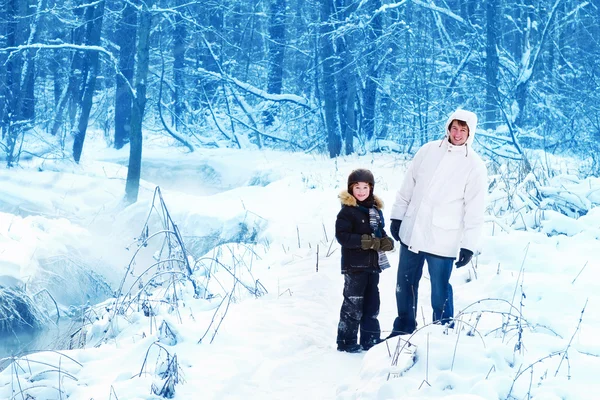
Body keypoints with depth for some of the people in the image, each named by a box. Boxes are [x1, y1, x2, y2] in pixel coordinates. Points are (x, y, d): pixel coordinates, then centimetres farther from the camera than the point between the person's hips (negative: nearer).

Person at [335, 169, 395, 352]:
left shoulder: (375, 210, 10)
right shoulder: (347, 211, -10)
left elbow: (380, 232, 17)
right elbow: (342, 235, -19)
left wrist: (387, 242, -6)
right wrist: (366, 241, -25)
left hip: (373, 264, 7)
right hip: (355, 266, -7)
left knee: (371, 303, 14)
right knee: (353, 304, -3)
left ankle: (370, 339, 24)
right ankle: (346, 342, 6)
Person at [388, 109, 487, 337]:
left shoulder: (475, 166, -9)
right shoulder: (428, 150, 3)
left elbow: (475, 211, -9)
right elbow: (407, 186, 11)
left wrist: (468, 246, -11)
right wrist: (397, 216, 11)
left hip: (442, 240, -5)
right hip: (411, 233, 5)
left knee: (440, 290, -1)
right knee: (405, 284, 16)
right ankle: (404, 328, 33)